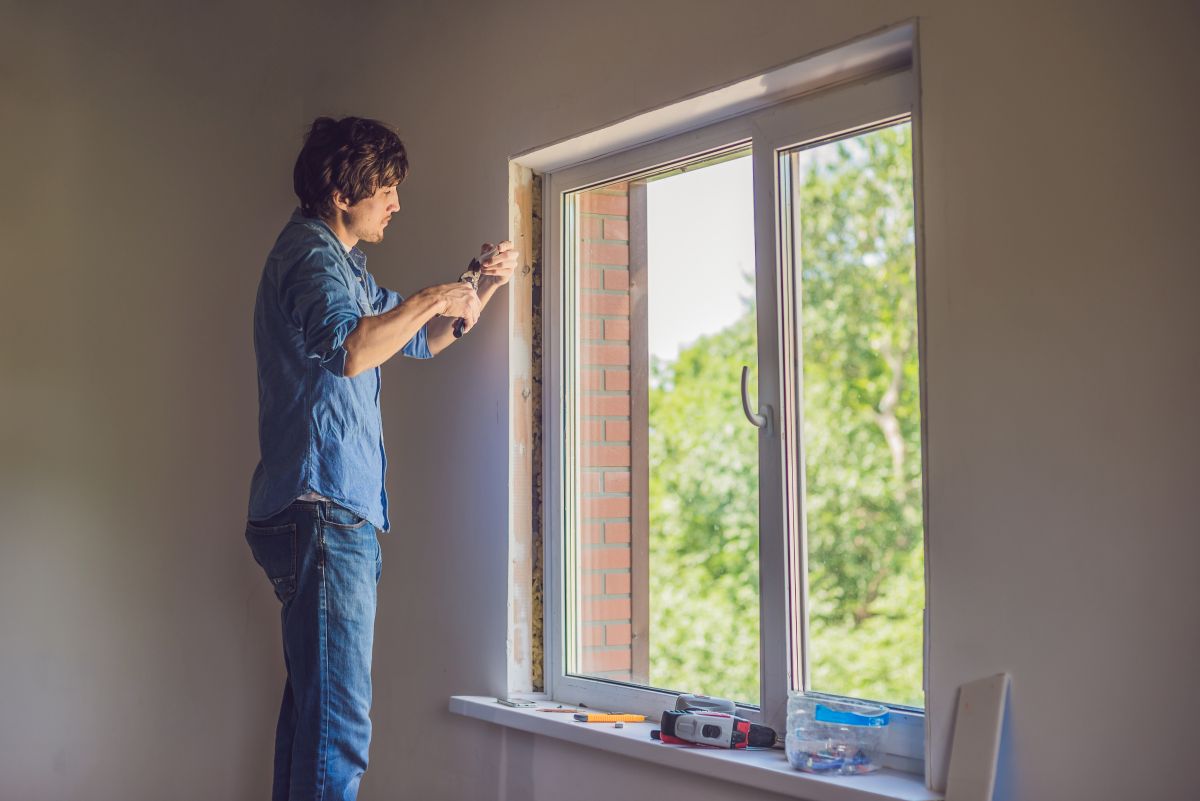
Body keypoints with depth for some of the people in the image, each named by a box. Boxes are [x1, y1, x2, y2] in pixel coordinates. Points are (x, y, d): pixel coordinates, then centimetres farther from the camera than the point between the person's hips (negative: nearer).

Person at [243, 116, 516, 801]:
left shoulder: (343, 266, 24)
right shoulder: (312, 253, -8)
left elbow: (424, 340, 33)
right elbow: (350, 348, -29)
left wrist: (484, 287, 18)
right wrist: (429, 299, -16)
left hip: (333, 514, 11)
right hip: (324, 510, -11)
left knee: (312, 707, 13)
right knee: (338, 725, -13)